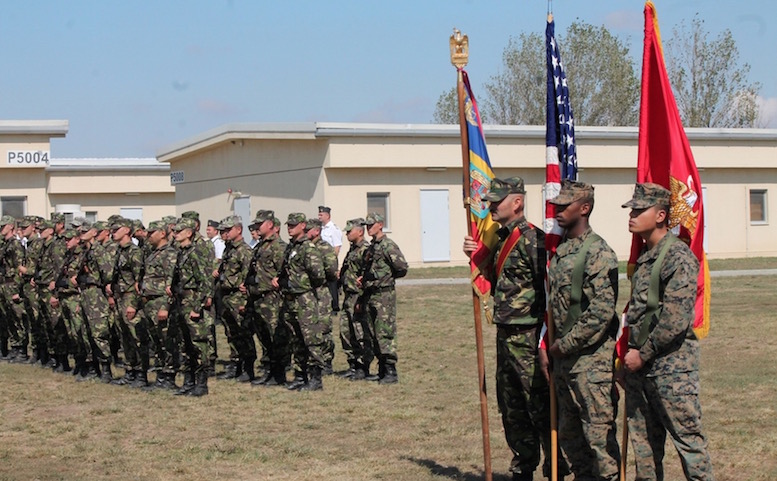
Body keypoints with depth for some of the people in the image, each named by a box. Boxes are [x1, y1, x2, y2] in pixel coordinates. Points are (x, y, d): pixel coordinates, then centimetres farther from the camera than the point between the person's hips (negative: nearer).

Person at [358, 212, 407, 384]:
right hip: (370, 296, 9)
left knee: (385, 334, -10)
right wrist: (363, 279, 9)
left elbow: (402, 268, -15)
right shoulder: (371, 247, 17)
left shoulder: (388, 245, -10)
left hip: (384, 295, -9)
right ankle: (382, 370, 17)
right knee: (373, 335, 10)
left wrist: (384, 276, -6)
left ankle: (391, 371, -8)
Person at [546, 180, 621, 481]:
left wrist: (565, 344, -15)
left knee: (599, 432, -3)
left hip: (590, 357, -9)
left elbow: (601, 313, -20)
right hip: (563, 356, 9)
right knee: (568, 432, 15)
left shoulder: (598, 253, -14)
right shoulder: (560, 249, 12)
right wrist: (553, 344, 11)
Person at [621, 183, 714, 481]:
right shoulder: (644, 258, 14)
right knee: (643, 439, 12)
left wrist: (644, 354, -15)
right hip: (640, 365, 9)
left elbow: (676, 319, -20)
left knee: (688, 438, -4)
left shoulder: (678, 257, -13)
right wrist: (630, 351, 12)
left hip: (671, 365, -9)